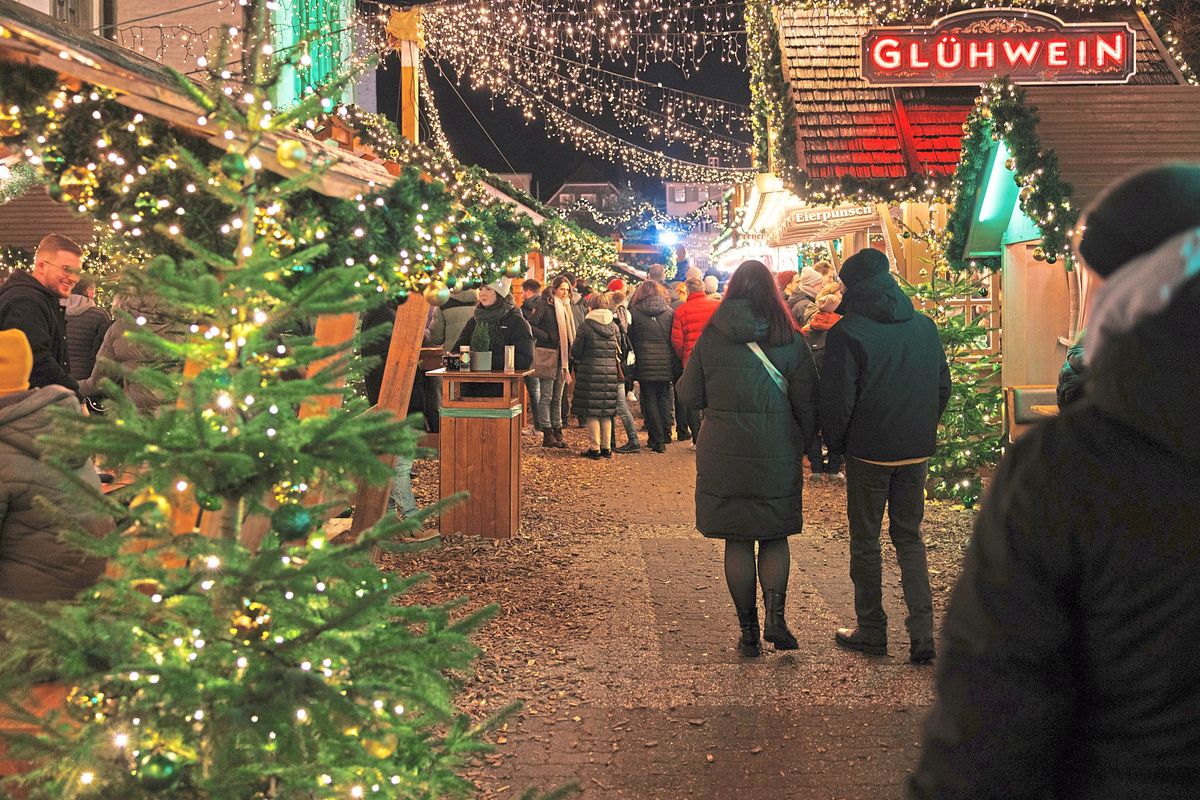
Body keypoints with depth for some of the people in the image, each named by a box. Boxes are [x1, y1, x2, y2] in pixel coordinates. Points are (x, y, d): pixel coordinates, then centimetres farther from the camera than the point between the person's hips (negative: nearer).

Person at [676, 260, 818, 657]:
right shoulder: (790, 339, -4)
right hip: (777, 454, 0)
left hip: (723, 453, 0)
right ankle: (775, 614, -5)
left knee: (737, 540, 9)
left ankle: (748, 630, 12)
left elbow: (691, 395, 3)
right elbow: (806, 402, -2)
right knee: (775, 536, 14)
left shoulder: (710, 338, -3)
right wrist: (804, 443, 13)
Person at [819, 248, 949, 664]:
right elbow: (943, 387, 11)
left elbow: (837, 399, -15)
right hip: (917, 451, 5)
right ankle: (922, 633, 8)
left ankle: (872, 630, 17)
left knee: (865, 541, 9)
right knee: (909, 537, 15)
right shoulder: (925, 326, 5)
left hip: (869, 451, -5)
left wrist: (835, 444, 1)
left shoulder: (847, 333, -14)